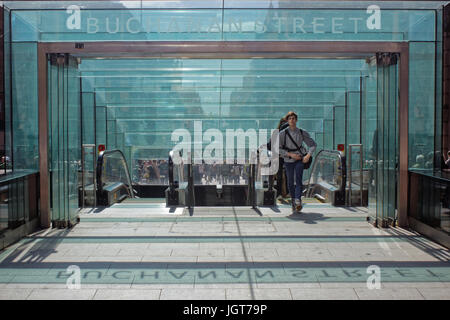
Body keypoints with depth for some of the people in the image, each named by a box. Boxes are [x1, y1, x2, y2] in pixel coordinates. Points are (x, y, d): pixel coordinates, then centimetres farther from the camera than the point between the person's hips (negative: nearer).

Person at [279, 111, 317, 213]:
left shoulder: (302, 133, 1)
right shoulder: (283, 134, -4)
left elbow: (313, 144, 8)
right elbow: (278, 148, -5)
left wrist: (308, 155, -8)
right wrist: (290, 154, -14)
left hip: (300, 159, 0)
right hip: (288, 160, 0)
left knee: (299, 180, -16)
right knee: (290, 183, 4)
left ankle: (298, 201, -28)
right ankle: (293, 201, 21)